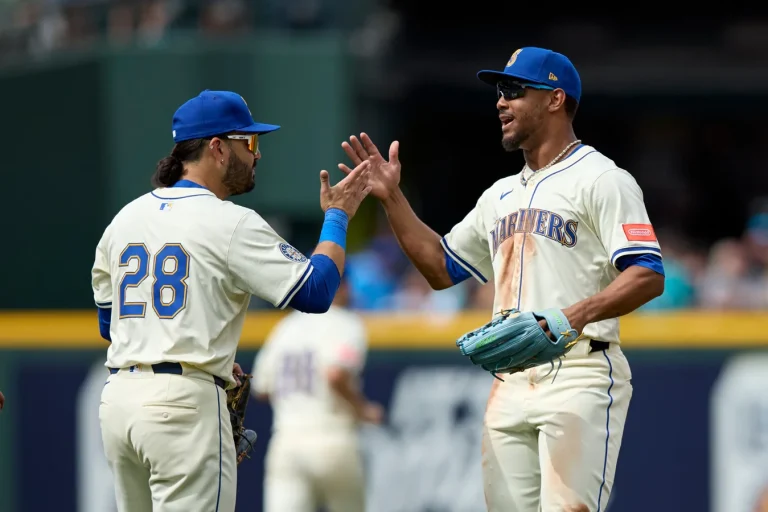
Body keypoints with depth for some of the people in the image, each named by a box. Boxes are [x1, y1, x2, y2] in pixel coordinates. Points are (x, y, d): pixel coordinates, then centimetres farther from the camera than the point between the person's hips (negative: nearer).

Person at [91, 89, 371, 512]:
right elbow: (315, 292, -9)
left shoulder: (125, 219, 13)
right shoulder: (229, 223, -8)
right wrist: (337, 217, 5)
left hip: (117, 398, 7)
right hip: (184, 402, -7)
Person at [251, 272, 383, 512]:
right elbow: (337, 375, -21)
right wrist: (363, 409, -5)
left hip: (284, 441, 4)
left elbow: (261, 390, 17)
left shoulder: (285, 326, 15)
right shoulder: (346, 324, -4)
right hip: (332, 442, -4)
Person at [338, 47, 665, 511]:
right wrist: (392, 198, 20)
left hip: (579, 374, -8)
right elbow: (441, 268, 29)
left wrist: (577, 315, -28)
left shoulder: (600, 179, -3)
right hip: (509, 381, 8)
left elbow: (649, 277, -13)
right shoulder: (501, 195, 23)